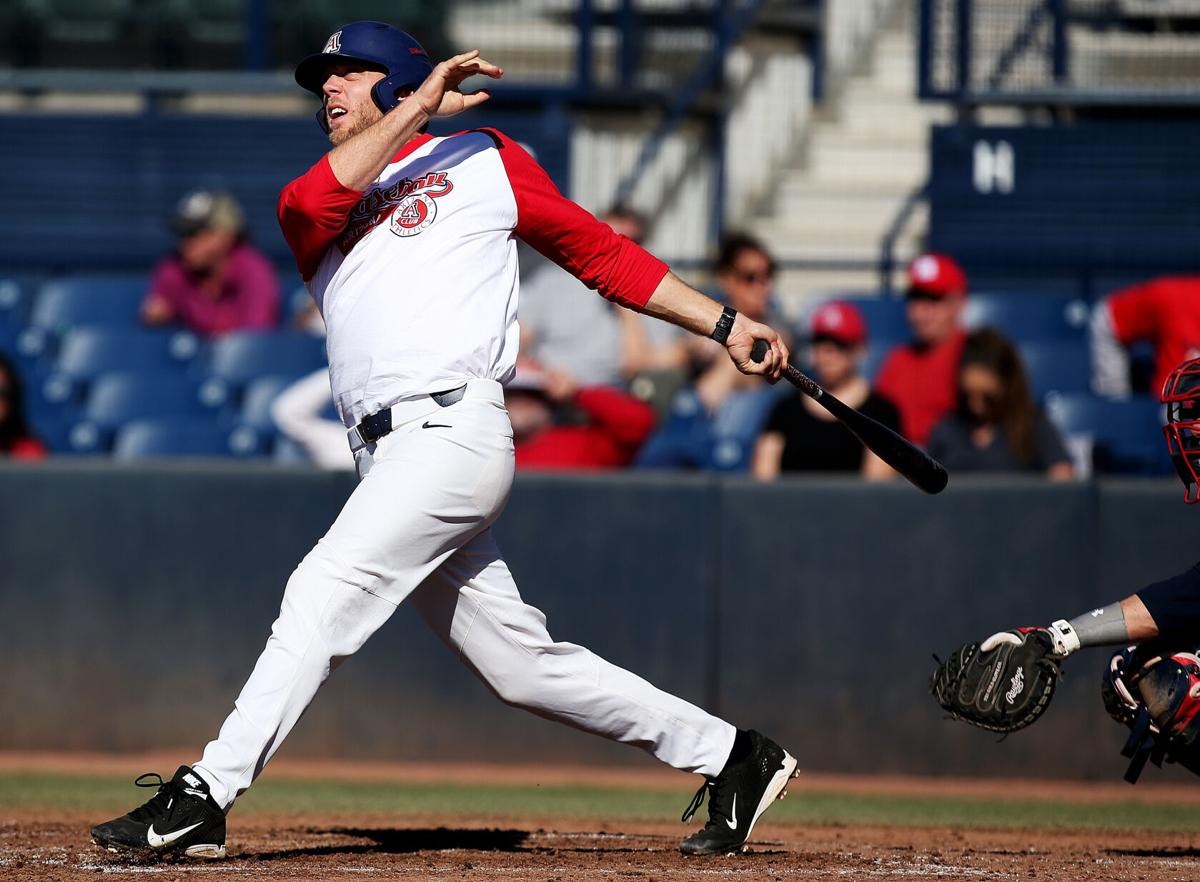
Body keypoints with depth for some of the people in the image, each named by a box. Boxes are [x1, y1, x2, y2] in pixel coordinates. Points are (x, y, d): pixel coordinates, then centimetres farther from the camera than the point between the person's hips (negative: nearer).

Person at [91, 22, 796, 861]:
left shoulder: (483, 160, 12)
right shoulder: (320, 205, 22)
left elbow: (599, 250, 14)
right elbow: (307, 205, -3)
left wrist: (724, 323, 9)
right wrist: (419, 107, -7)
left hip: (453, 429, -6)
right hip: (389, 457, 6)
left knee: (328, 588, -19)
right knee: (522, 662, 6)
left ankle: (203, 798, -21)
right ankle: (729, 755, 16)